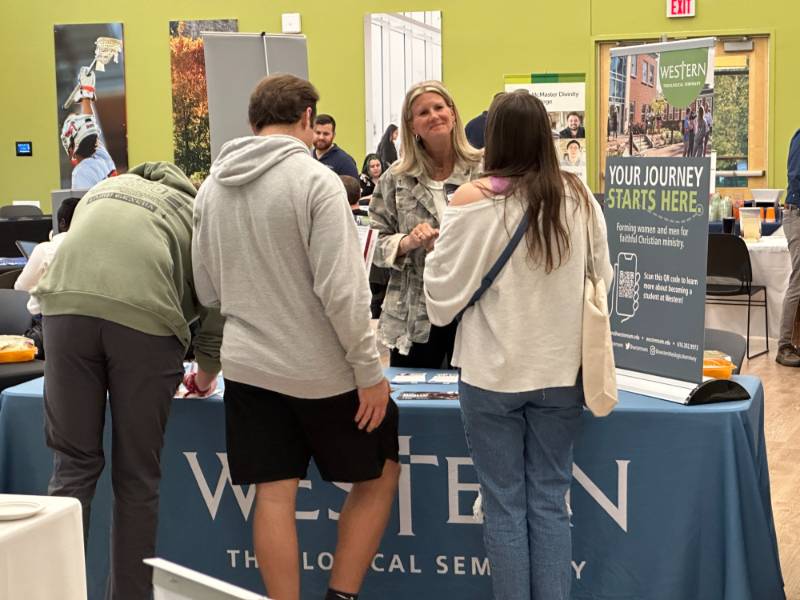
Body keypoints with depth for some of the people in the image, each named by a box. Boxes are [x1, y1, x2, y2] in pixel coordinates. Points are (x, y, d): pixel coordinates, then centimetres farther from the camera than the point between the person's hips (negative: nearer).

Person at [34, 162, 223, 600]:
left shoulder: (101, 190, 37)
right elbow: (216, 307, 20)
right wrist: (206, 377, 35)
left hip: (66, 304, 2)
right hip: (143, 315, -2)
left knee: (74, 464, 10)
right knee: (136, 475, 10)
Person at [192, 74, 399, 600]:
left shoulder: (212, 187, 5)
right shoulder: (314, 179, -14)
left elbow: (208, 290, 13)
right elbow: (342, 289, -18)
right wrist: (370, 371, -12)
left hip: (248, 364, 5)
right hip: (320, 369, -5)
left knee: (275, 496, 8)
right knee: (379, 475, 14)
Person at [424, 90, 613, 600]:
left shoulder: (473, 200, -12)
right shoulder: (578, 197, -3)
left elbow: (443, 298, -9)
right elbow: (603, 277, 8)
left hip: (493, 372, -3)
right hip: (560, 369, 3)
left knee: (505, 505, 8)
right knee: (550, 501, 12)